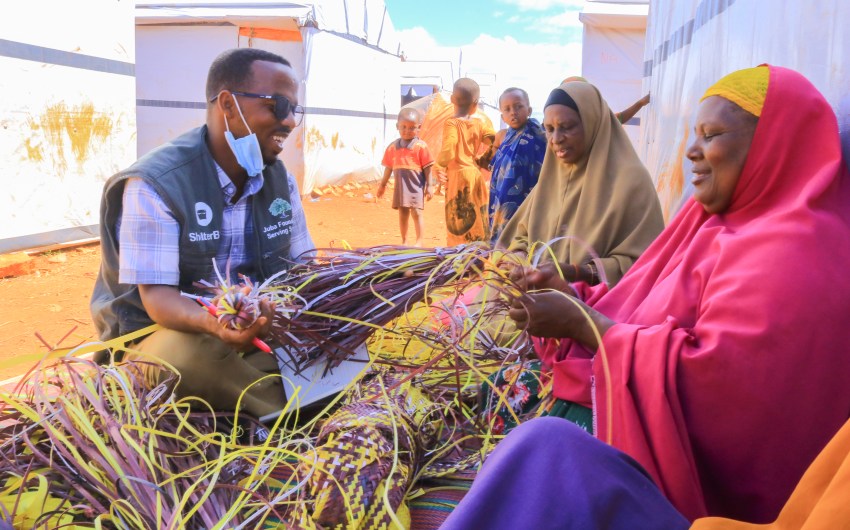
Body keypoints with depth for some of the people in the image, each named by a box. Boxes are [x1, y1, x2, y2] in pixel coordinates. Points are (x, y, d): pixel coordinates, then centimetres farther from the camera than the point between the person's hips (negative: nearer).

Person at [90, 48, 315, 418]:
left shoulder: (281, 180, 2)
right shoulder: (154, 184, -20)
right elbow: (156, 295, -24)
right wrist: (214, 323, -48)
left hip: (259, 331, 6)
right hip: (162, 335, -5)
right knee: (193, 353, -39)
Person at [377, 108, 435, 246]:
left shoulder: (421, 146, -6)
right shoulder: (393, 147, 7)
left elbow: (427, 167, -5)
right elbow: (389, 167, 15)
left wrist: (429, 185, -8)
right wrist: (383, 184, 18)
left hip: (416, 185, -5)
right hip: (400, 185, 5)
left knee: (416, 212, -5)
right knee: (402, 212, 11)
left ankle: (419, 241, 3)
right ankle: (404, 241, 21)